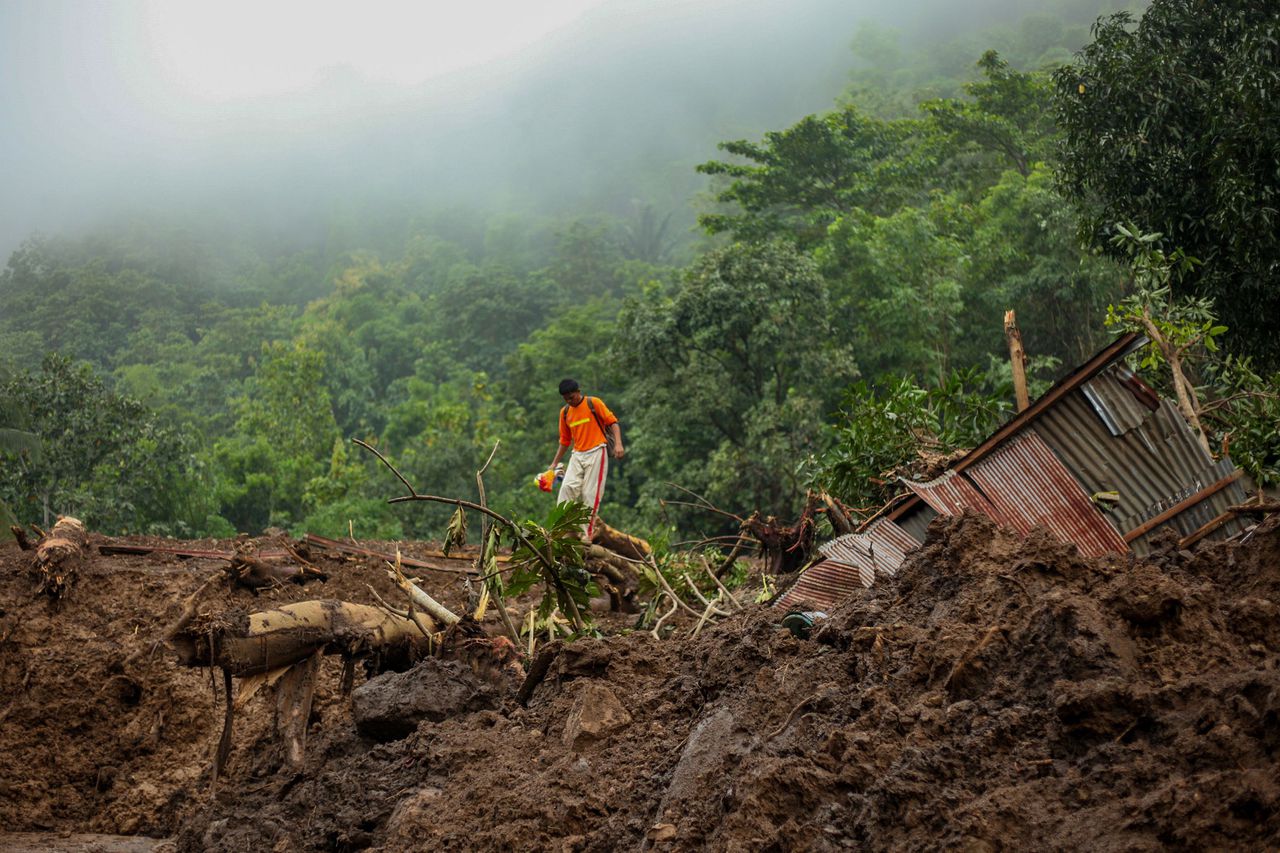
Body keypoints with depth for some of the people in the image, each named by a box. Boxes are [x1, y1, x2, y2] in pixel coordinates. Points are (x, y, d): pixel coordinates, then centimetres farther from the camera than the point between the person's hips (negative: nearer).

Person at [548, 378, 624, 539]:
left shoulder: (594, 403, -3)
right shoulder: (565, 412, 13)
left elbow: (613, 422, -6)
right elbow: (565, 440, 21)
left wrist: (618, 444, -20)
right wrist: (554, 463, 20)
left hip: (596, 453, -5)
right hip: (577, 455, 5)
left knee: (590, 494, -7)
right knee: (567, 487, -14)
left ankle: (587, 535, -4)